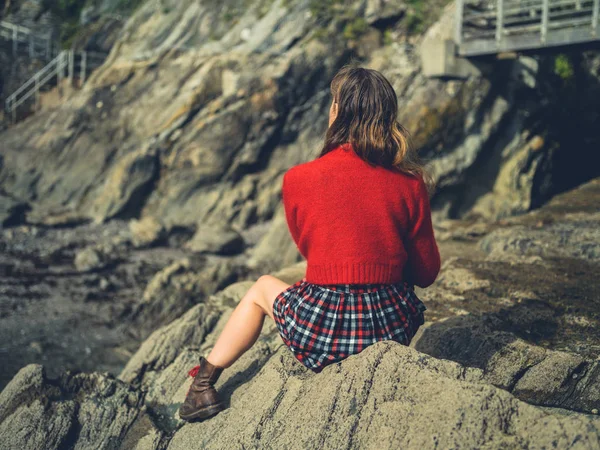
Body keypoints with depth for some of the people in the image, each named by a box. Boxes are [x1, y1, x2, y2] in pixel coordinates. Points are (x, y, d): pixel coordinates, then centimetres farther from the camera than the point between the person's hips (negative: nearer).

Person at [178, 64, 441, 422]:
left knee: (262, 288, 28)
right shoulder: (410, 184, -6)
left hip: (322, 331, -2)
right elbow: (427, 274, 4)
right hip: (393, 328, 2)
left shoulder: (298, 180, -9)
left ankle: (204, 382, 34)